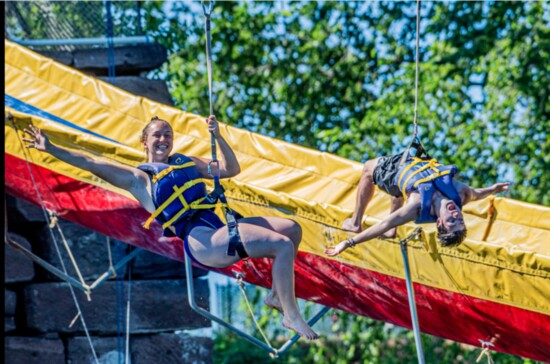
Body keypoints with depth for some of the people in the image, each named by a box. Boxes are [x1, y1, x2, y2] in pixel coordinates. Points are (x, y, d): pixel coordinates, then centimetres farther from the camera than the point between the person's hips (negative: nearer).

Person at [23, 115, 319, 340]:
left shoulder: (186, 162, 25)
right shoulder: (139, 178, 7)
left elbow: (231, 170, 26)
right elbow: (90, 164, 1)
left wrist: (217, 137, 12)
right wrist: (50, 148, -3)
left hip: (220, 227, 7)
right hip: (200, 240, -7)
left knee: (291, 228, -2)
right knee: (282, 246, -23)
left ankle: (277, 295, 8)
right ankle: (291, 315, -16)